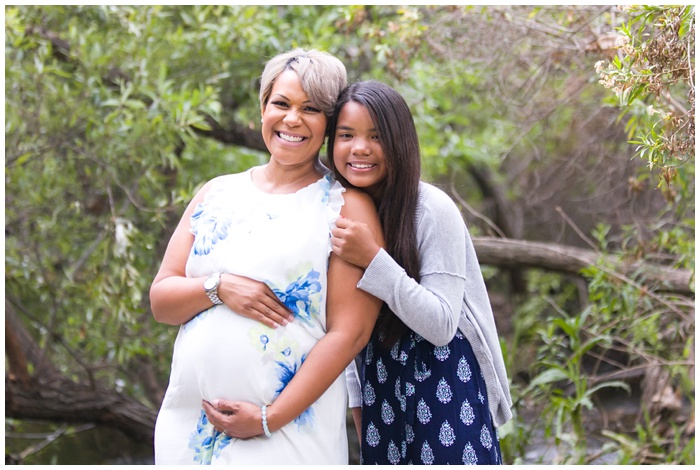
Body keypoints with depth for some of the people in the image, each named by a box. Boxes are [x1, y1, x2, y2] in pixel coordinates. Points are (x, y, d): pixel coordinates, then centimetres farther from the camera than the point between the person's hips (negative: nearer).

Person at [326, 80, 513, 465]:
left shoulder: (432, 209, -15)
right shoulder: (339, 213, 2)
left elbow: (441, 325, -19)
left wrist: (374, 260, -27)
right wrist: (357, 401, 12)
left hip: (444, 389, -5)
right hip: (379, 395, 5)